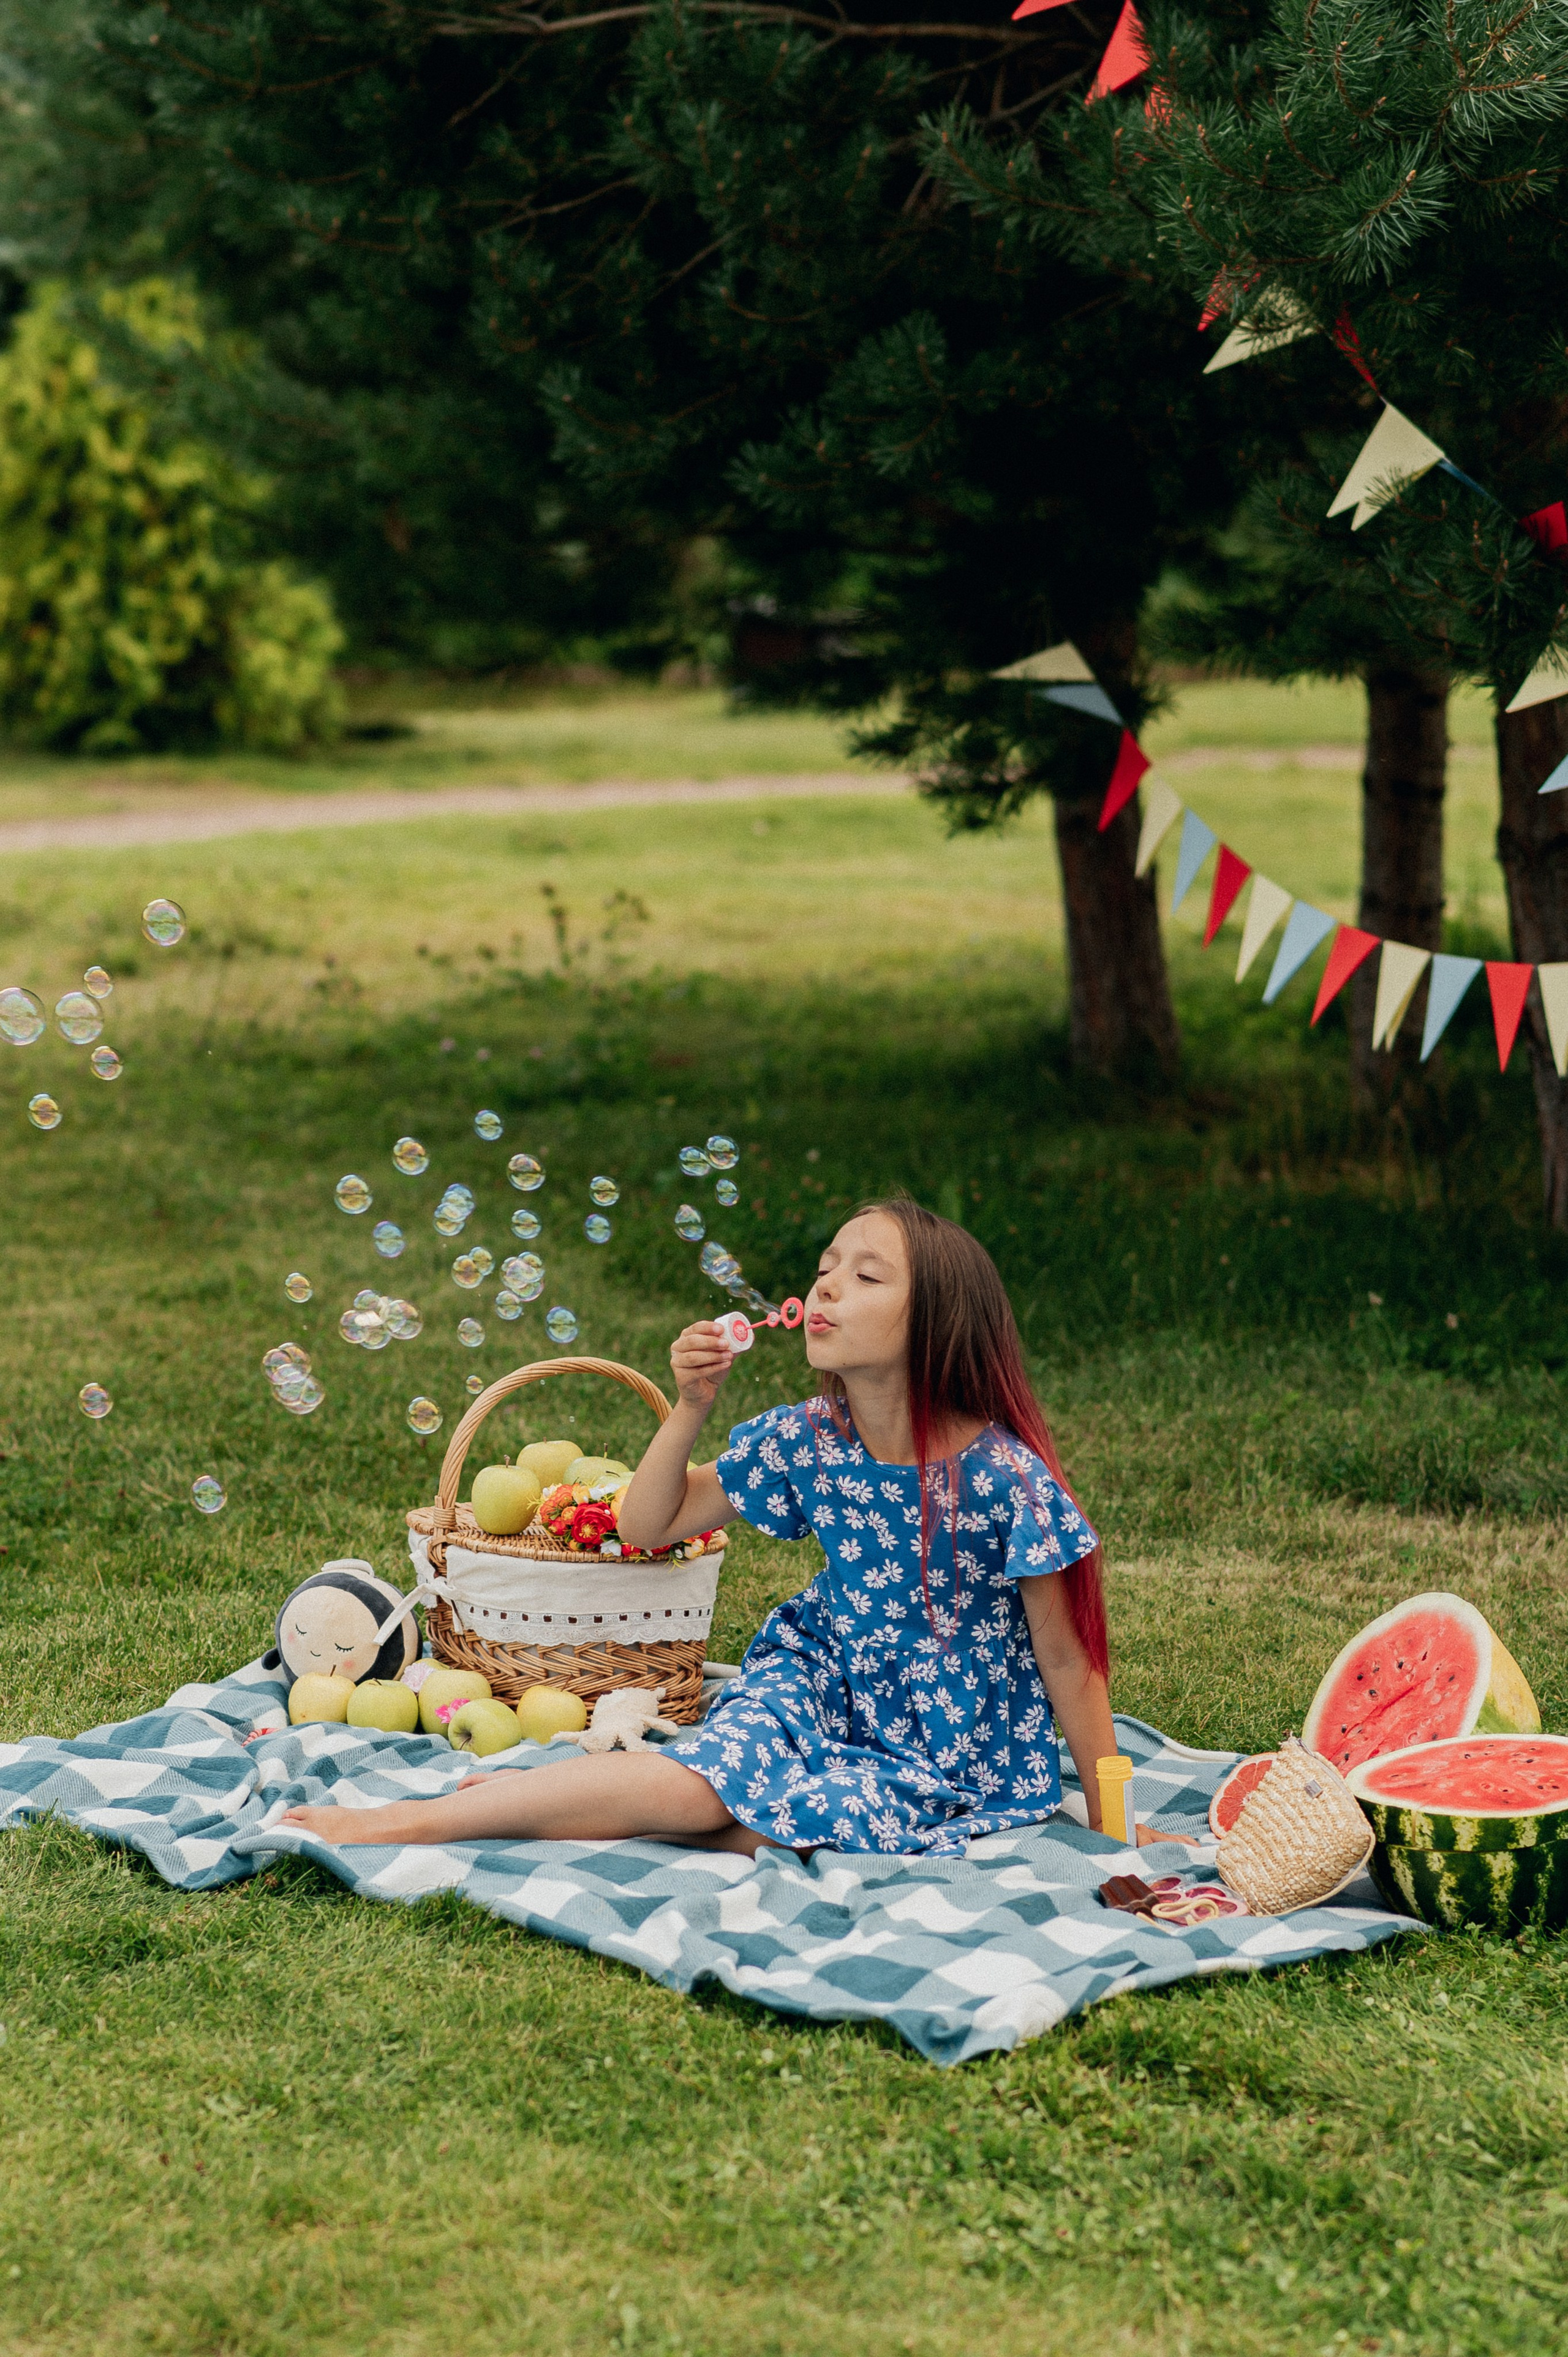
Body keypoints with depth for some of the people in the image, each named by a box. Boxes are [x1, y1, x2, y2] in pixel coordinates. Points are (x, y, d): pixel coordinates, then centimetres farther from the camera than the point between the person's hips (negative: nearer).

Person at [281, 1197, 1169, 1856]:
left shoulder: (1006, 1480, -22)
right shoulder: (806, 1441, -7)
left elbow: (1070, 1664, -13)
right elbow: (647, 1524, 3)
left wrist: (1113, 1825, -9)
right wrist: (693, 1408, -14)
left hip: (948, 1761, -5)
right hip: (824, 1686, 5)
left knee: (696, 1799, -23)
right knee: (707, 1769, -29)